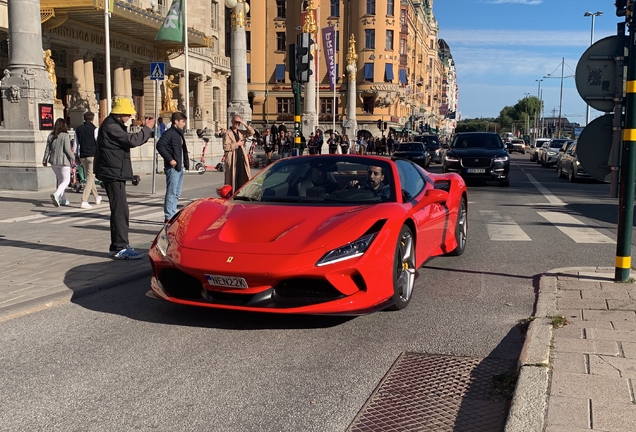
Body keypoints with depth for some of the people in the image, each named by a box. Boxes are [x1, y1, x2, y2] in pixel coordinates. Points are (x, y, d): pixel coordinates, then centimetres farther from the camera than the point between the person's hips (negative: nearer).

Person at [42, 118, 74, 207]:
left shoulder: (51, 135, 5)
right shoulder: (65, 135, -12)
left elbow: (47, 149, 7)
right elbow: (67, 149, -17)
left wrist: (45, 159, 14)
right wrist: (73, 157, -7)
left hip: (53, 161, 6)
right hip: (63, 161, -6)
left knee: (60, 180, 18)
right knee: (66, 180, 0)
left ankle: (63, 200, 21)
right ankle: (56, 194, -22)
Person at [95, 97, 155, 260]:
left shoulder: (115, 125, 18)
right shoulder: (110, 126, -17)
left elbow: (128, 141, 22)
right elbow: (132, 140, -23)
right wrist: (147, 128, -12)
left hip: (115, 174, 11)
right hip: (113, 174, -11)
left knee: (119, 210, 14)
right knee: (120, 211, -10)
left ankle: (117, 246, 21)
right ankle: (120, 248, -8)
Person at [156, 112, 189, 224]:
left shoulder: (179, 133, 18)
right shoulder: (169, 133, -11)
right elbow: (160, 145, -21)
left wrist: (185, 163, 12)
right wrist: (170, 159, -22)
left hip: (180, 168, 10)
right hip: (172, 168, -10)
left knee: (177, 193, 13)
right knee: (171, 193, -7)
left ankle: (173, 215, 21)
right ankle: (168, 217, -4)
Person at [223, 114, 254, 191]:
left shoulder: (241, 133, 16)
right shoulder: (228, 133, -3)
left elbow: (252, 132, 7)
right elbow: (225, 147, -13)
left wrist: (244, 124, -2)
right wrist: (237, 144, -12)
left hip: (242, 159, 6)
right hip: (232, 160, -6)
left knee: (242, 179, 6)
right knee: (232, 179, -4)